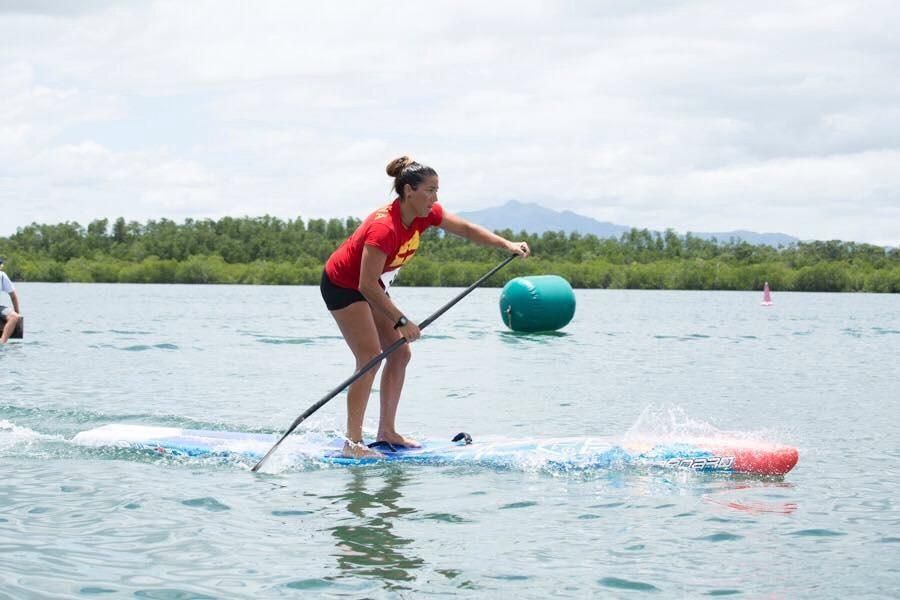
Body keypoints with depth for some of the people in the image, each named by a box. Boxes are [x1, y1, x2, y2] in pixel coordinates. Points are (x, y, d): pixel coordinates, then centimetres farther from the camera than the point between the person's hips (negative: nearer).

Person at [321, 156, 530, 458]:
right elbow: (367, 285, -35)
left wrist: (508, 245, -13)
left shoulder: (426, 214, -10)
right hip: (342, 284, -9)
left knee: (400, 354, 5)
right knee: (371, 357, -18)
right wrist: (401, 322, -32)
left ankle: (386, 431, 13)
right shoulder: (384, 228, -35)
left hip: (371, 286, 9)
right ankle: (353, 442, -18)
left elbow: (466, 229, -1)